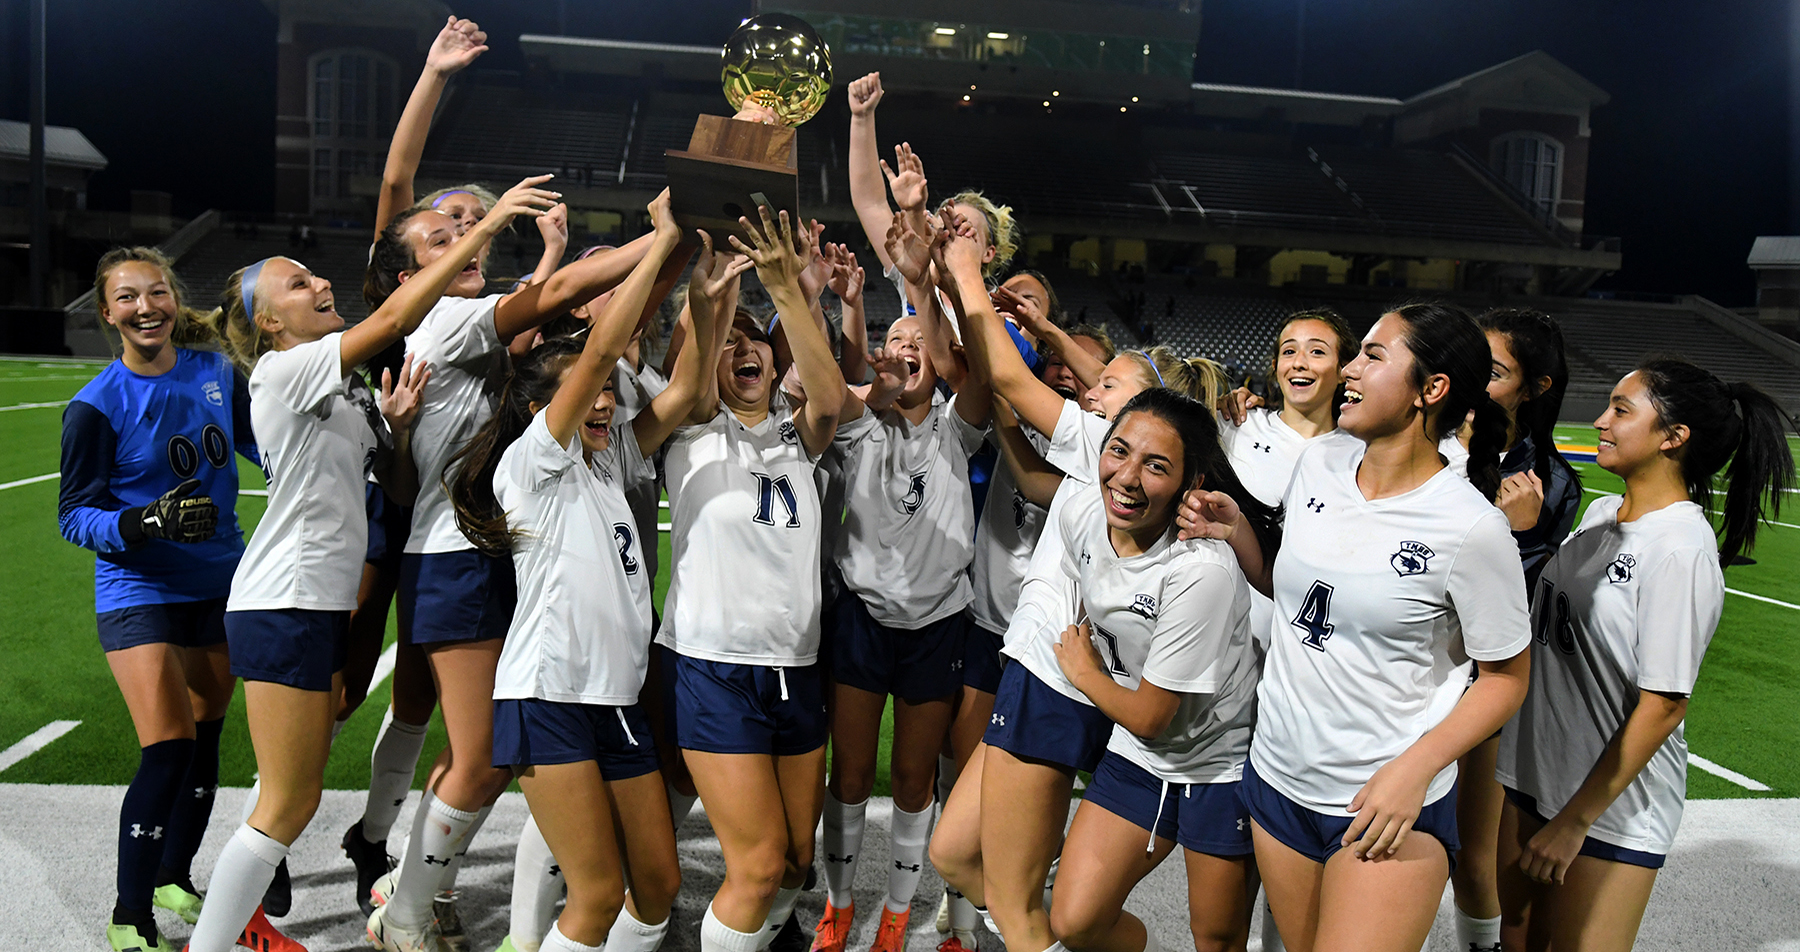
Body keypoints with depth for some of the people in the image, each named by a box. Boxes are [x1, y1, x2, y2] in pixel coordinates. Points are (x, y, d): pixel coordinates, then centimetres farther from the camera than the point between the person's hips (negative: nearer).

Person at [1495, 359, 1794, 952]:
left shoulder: (1682, 551, -20)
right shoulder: (1599, 513, 4)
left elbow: (1663, 705, -20)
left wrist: (1575, 820, -16)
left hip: (1613, 803, -7)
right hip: (1534, 772, 7)